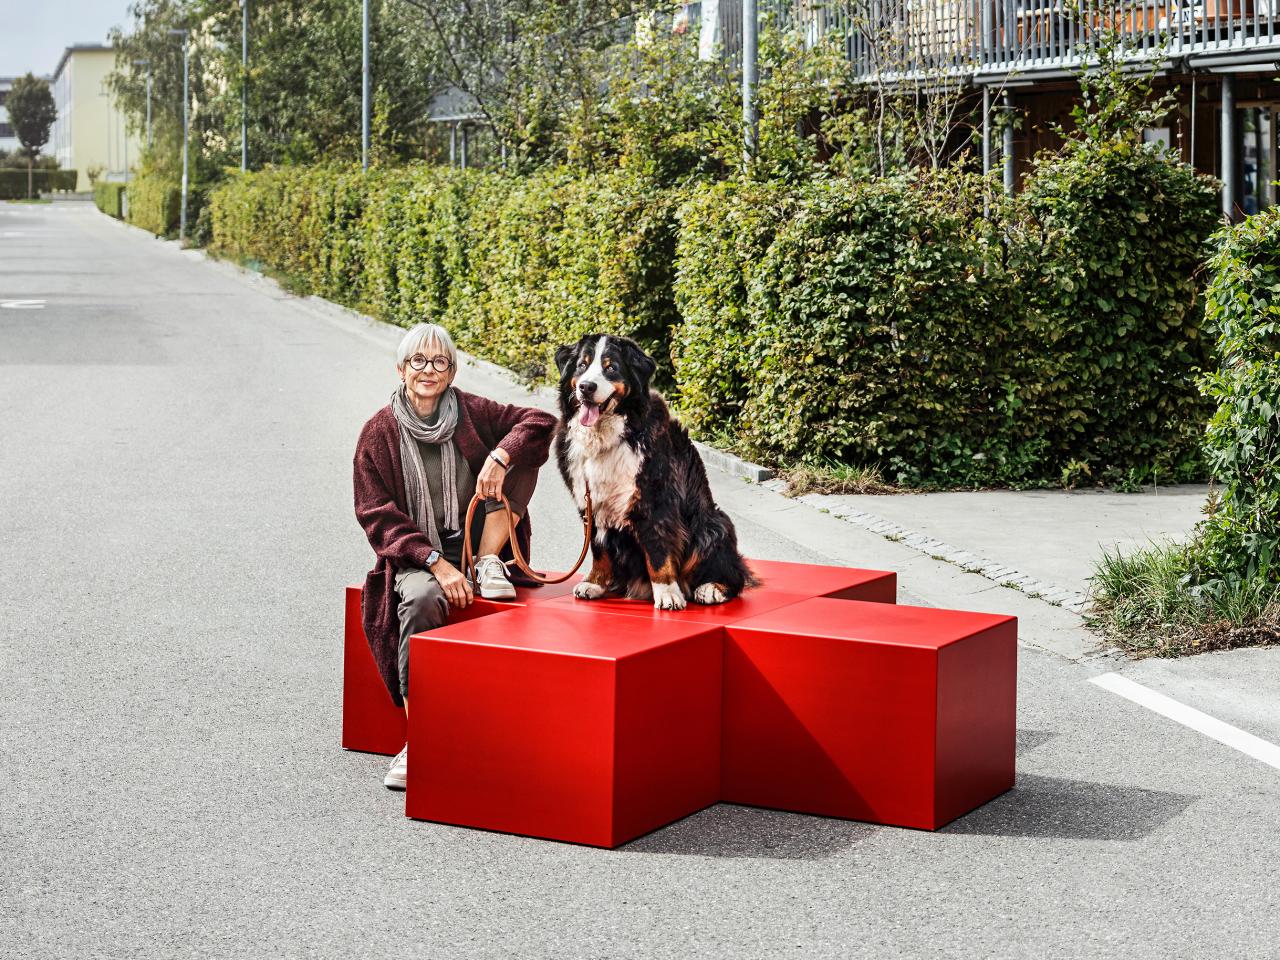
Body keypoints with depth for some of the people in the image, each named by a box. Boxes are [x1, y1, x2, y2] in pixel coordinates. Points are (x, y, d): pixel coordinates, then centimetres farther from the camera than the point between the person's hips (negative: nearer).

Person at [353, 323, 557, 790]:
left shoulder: (471, 412, -1)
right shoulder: (379, 432, -5)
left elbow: (539, 421, -6)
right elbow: (376, 514, -8)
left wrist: (501, 456, -26)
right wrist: (435, 561, -21)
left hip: (475, 540, 2)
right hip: (417, 554, -2)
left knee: (518, 455, -11)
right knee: (423, 599, -38)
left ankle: (489, 566, -10)